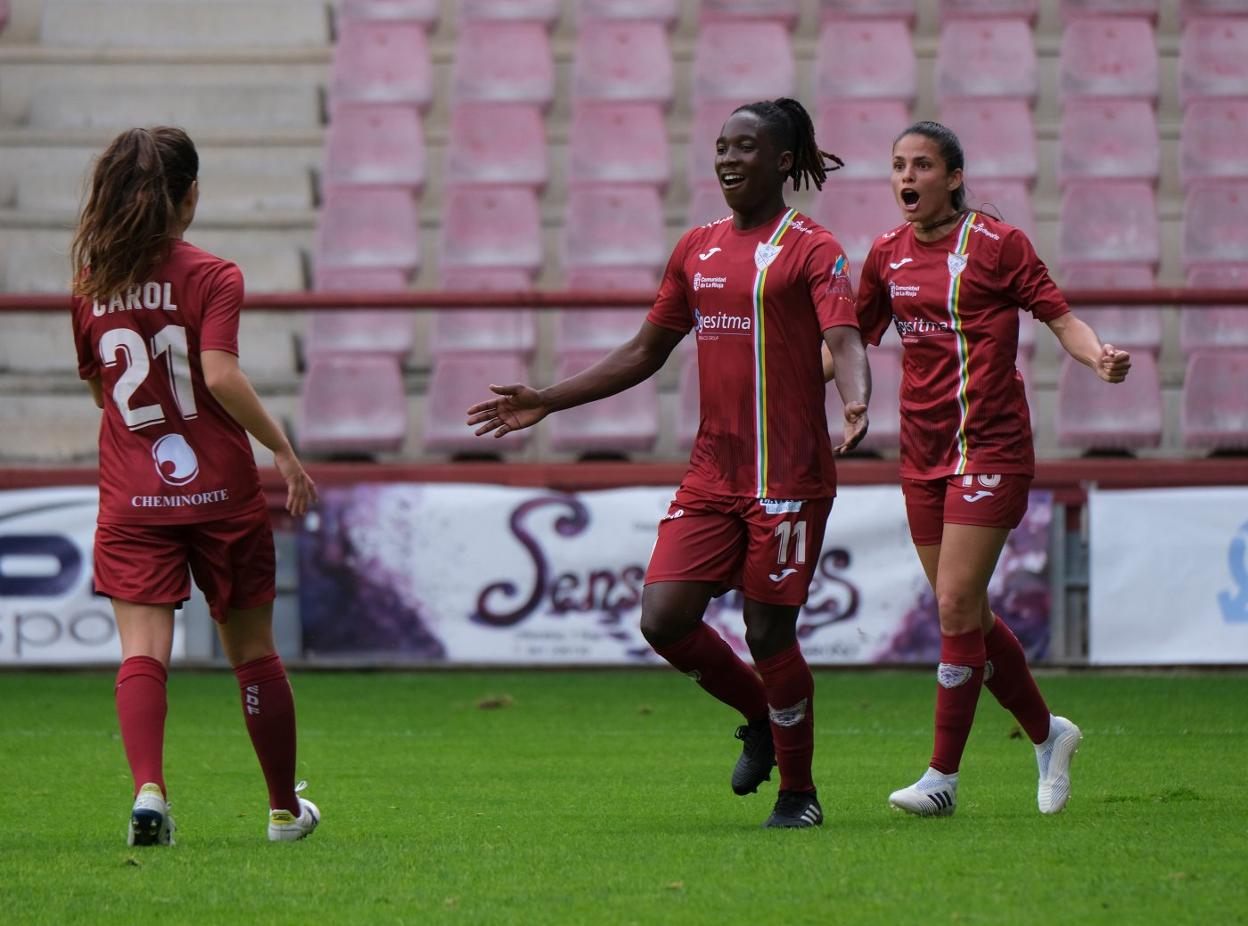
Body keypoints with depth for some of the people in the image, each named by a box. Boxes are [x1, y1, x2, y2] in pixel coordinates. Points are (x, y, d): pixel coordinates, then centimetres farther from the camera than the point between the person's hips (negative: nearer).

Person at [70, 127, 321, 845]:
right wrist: (283, 450, -13)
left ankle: (149, 788, -29)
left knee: (143, 649, -6)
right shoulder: (211, 277, -8)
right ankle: (286, 807, 25)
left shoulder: (91, 284, 5)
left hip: (131, 496, 2)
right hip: (220, 489, -2)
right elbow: (221, 373, -20)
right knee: (253, 651, 13)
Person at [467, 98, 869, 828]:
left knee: (769, 632, -4)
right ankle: (760, 718, 22)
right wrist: (546, 402, 21)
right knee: (665, 618, -5)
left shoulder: (810, 249, -4)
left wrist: (857, 401, -41)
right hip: (711, 475, 6)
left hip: (789, 478, -6)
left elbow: (845, 340, -19)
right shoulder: (697, 248, 15)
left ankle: (799, 791, 15)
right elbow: (646, 353, 23)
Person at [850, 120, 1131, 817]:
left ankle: (944, 777, -7)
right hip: (923, 450, 6)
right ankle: (1047, 733, 29)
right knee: (966, 614, 8)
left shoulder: (997, 244, -6)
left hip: (990, 445, -6)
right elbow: (853, 340, 21)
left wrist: (1100, 357, -23)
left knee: (958, 607, -12)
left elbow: (1060, 317, -3)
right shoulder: (887, 255, 9)